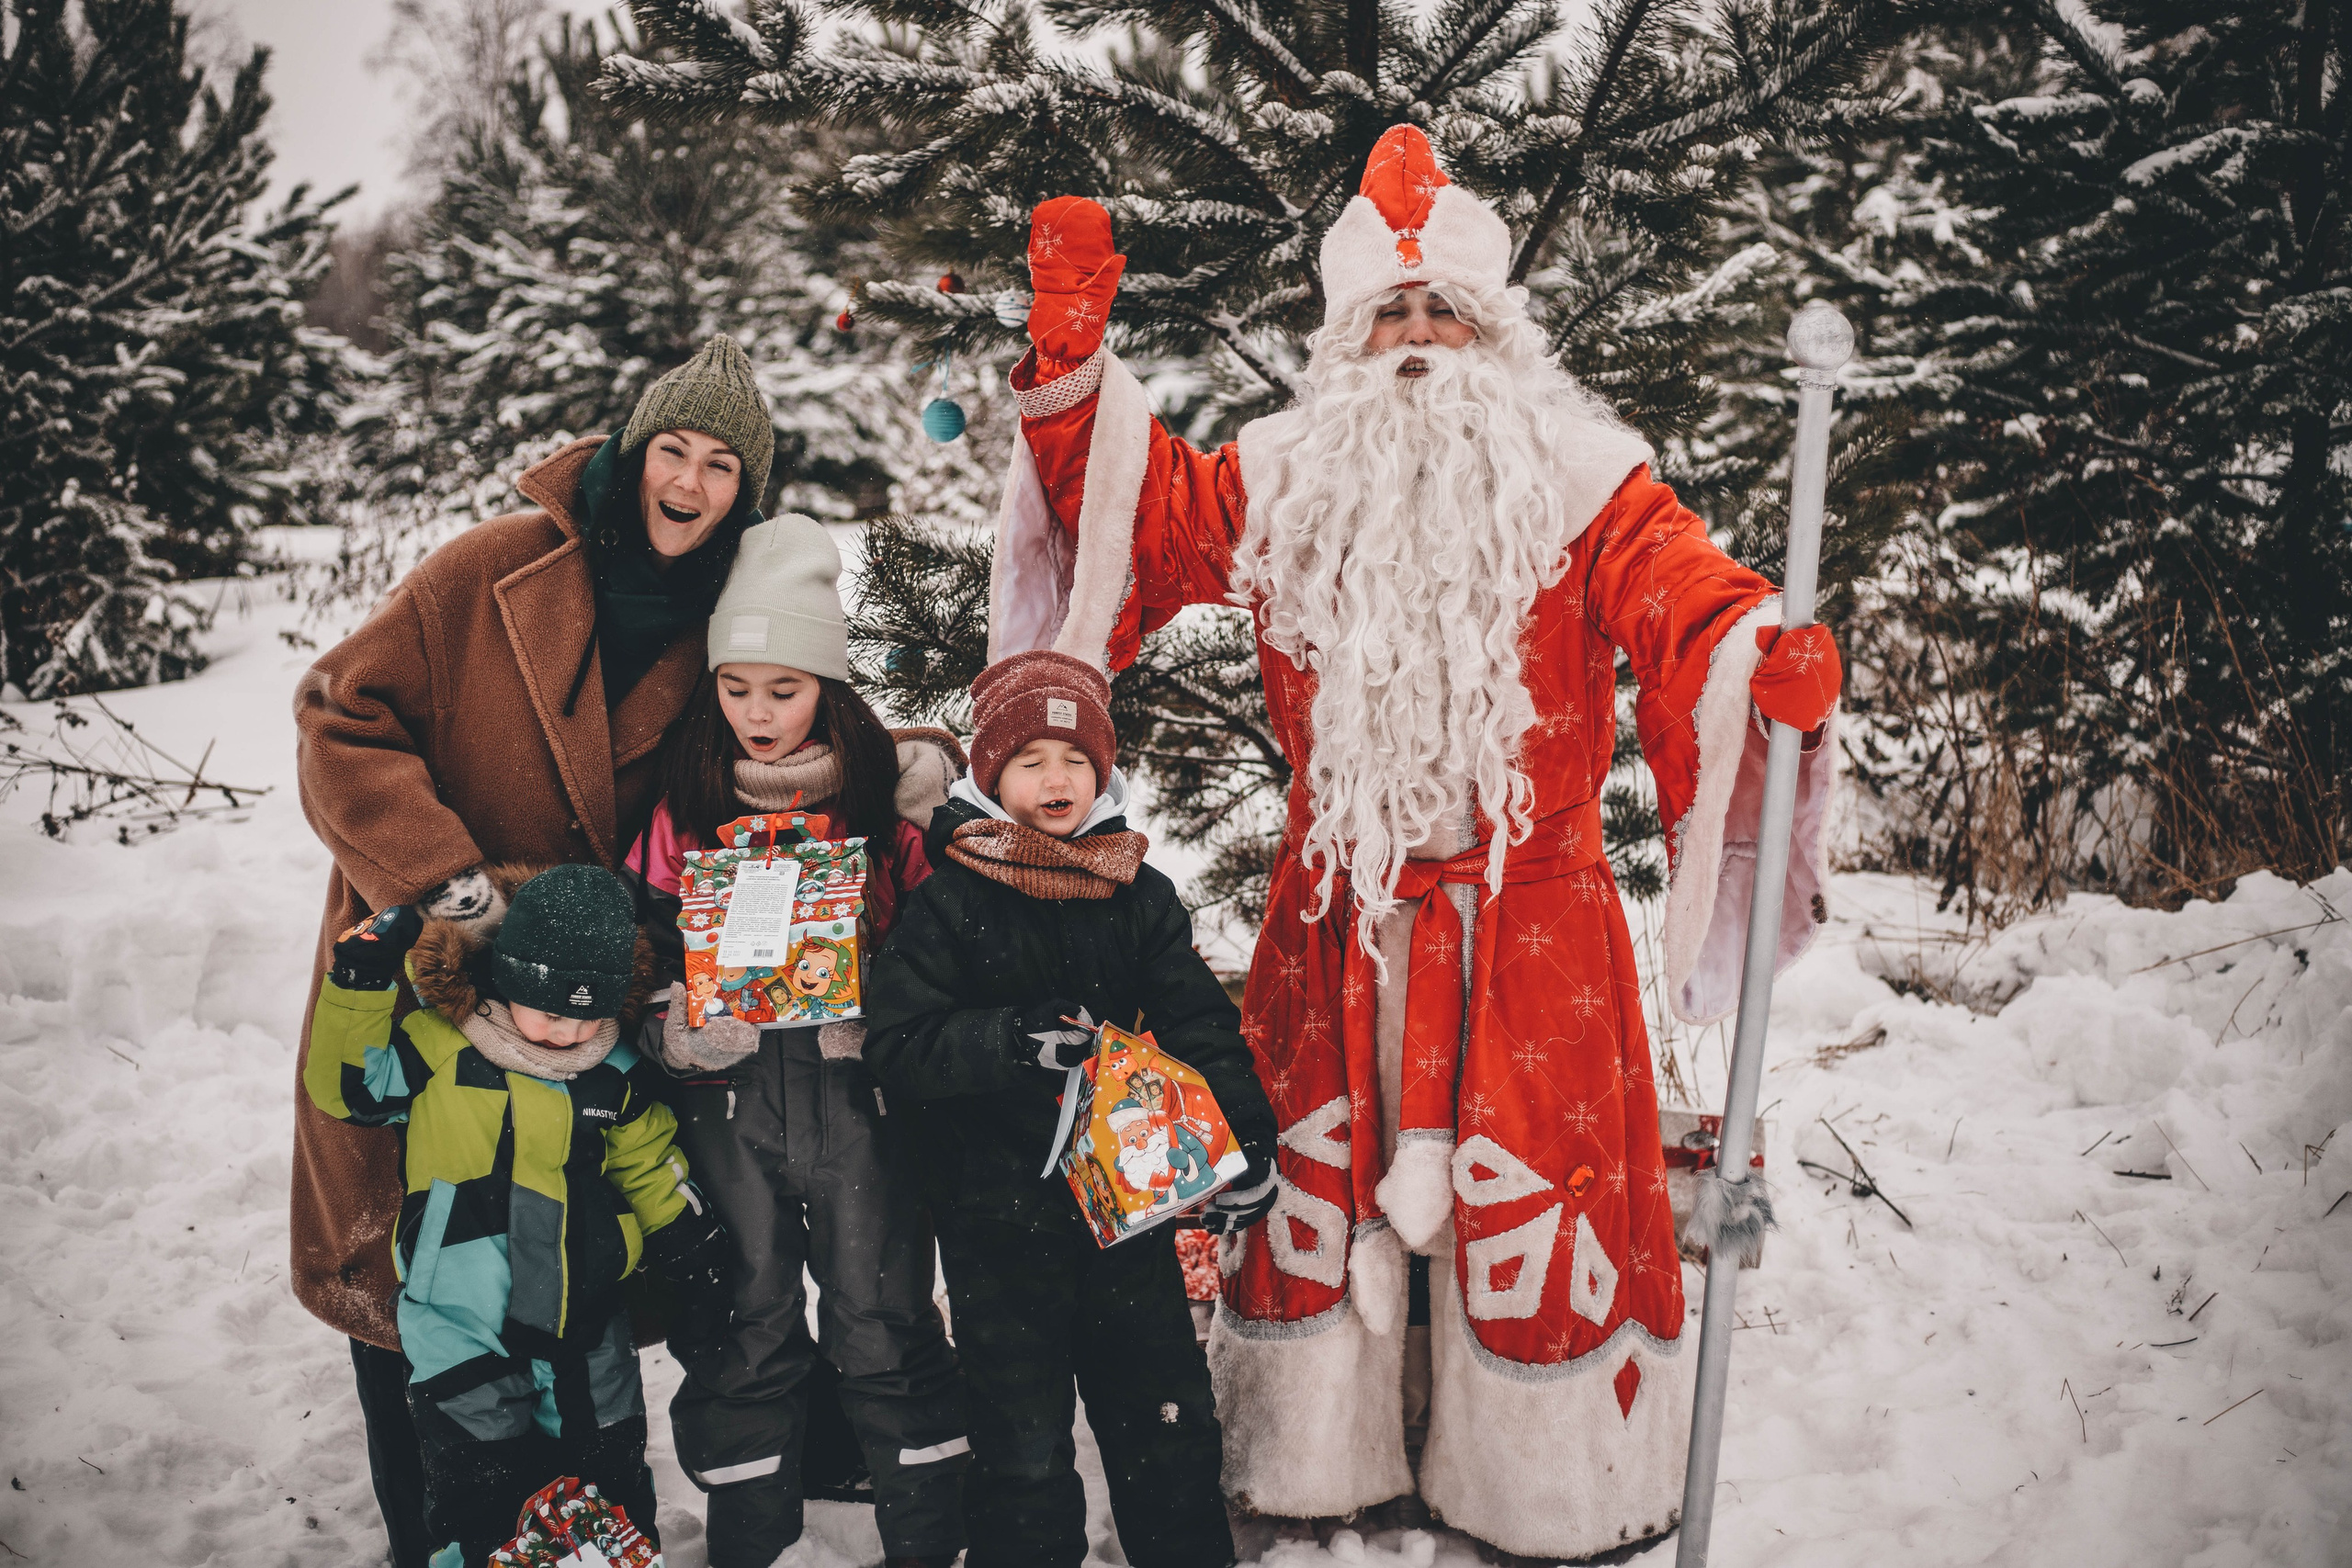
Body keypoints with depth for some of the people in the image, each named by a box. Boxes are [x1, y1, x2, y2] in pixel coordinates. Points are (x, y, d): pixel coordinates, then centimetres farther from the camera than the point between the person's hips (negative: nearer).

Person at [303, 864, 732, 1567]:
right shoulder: (437, 1043, -9)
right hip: (463, 1319, -3)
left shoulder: (616, 1075, 0)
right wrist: (360, 982, -19)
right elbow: (345, 1086, -9)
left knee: (612, 1478, 16)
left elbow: (650, 1169, 12)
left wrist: (693, 1251, 14)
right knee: (482, 1485, -2)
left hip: (583, 1318, 3)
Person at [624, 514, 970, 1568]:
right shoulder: (685, 800, 6)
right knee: (745, 1328, 8)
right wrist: (677, 1021, -8)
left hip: (855, 1086, -1)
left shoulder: (890, 789, 2)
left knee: (880, 1321, 4)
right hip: (726, 1095, 2)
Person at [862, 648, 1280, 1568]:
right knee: (1024, 1441, 5)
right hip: (998, 1214, -3)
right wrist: (1014, 1042, -25)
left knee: (1166, 1414, 14)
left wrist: (1245, 1144, -8)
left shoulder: (1141, 897, 4)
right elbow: (894, 1046, -11)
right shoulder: (949, 905, -6)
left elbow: (1202, 1030, 4)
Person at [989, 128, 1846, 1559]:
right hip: (1337, 913, 3)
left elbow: (1685, 595, -14)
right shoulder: (1286, 479, 7)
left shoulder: (1577, 478, -3)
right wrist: (1073, 354, 0)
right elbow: (1145, 509, 11)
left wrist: (1774, 657, -37)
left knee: (1530, 1187, 3)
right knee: (1320, 1169, 12)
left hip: (1529, 913, -3)